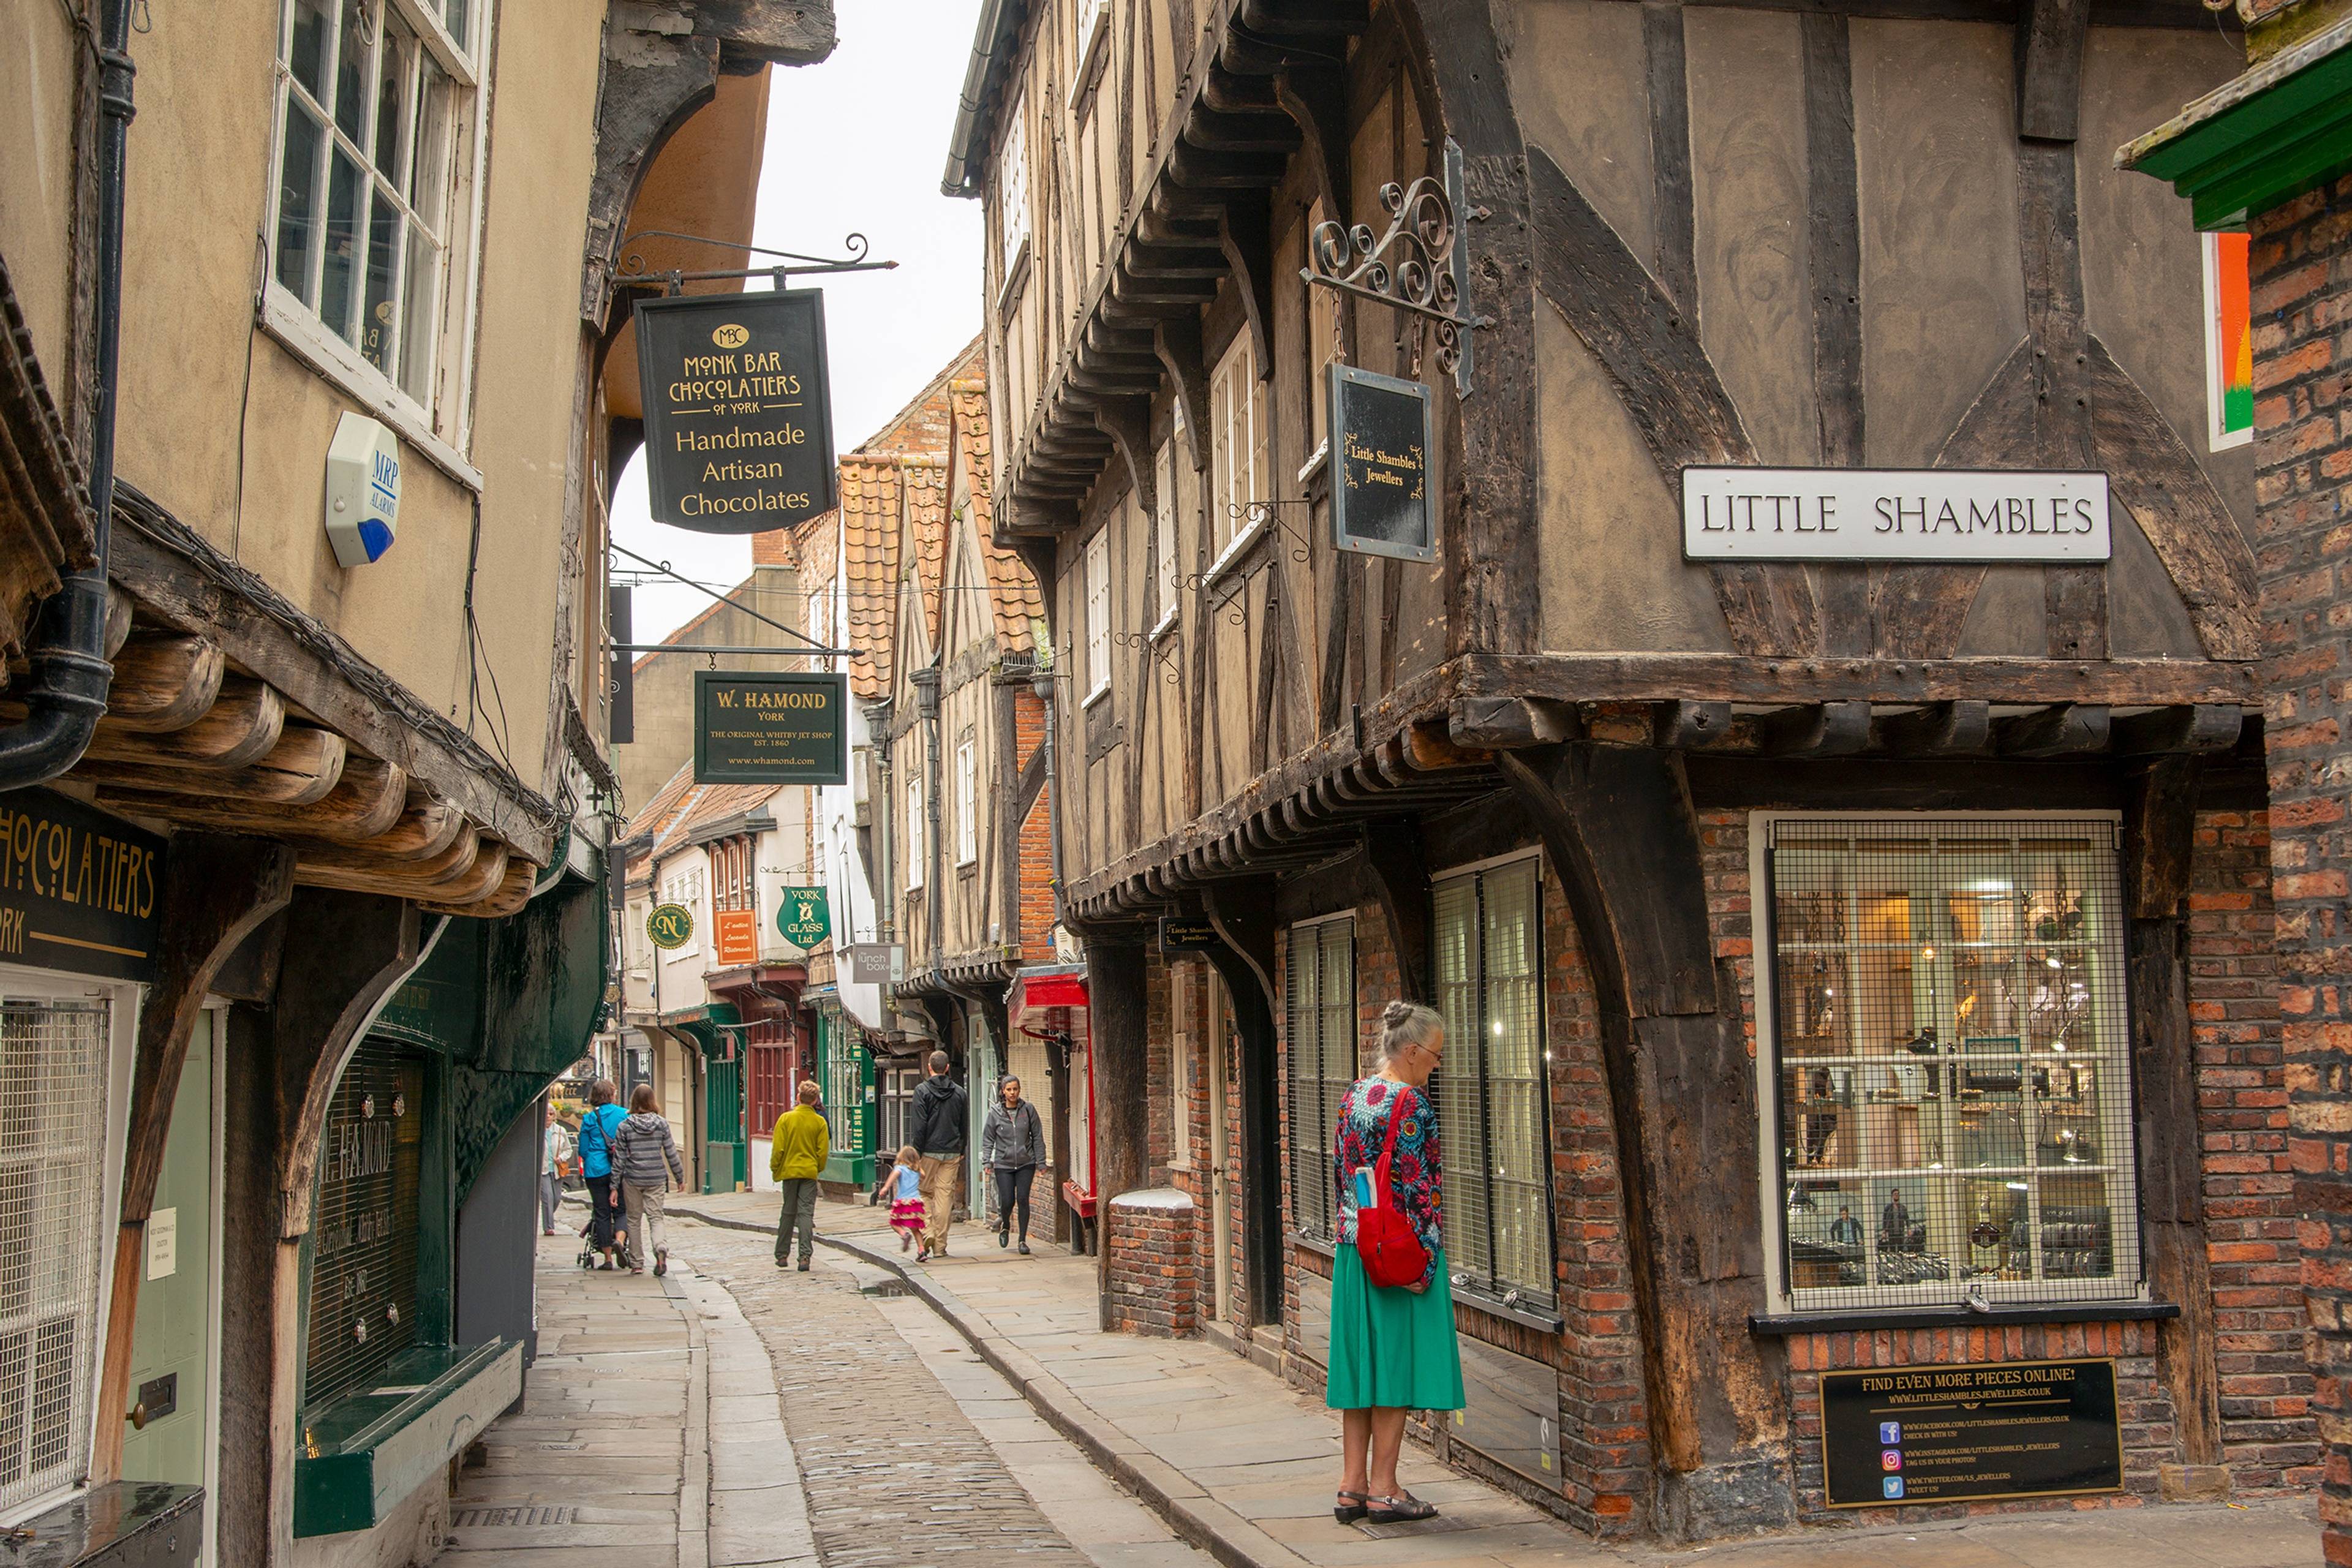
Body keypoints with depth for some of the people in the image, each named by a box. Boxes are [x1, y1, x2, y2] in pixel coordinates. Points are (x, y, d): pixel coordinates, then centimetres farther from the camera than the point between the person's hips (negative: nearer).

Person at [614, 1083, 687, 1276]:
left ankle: (636, 1263, 16)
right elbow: (671, 1153, 1)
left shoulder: (625, 1127, -5)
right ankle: (661, 1248, -23)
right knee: (655, 1217, 6)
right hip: (656, 1178, 0)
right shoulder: (662, 1124, -2)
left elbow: (619, 1158, -4)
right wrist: (680, 1177, 12)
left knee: (634, 1220, 13)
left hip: (632, 1179, 0)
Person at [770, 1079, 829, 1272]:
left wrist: (775, 1170, 7)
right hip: (810, 1173, 0)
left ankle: (782, 1254, 18)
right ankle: (805, 1255, -11)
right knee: (806, 1213, -1)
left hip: (789, 1171, 0)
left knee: (788, 1213, 12)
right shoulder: (820, 1122, -4)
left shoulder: (786, 1119, -5)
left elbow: (778, 1148, -5)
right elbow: (823, 1151, -1)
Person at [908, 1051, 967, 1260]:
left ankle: (927, 1232, -8)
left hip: (929, 1151, -3)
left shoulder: (922, 1091, -7)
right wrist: (961, 1153, 20)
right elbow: (964, 1126, 12)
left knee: (925, 1193, 11)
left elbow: (918, 1126, -11)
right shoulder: (959, 1092, 6)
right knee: (945, 1196, 5)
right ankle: (940, 1246, 6)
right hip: (952, 1152, 3)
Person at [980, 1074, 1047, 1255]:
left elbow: (1037, 1137, 5)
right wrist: (987, 1162, -4)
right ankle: (1005, 1225, 29)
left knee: (1023, 1200, -6)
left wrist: (1040, 1162, 3)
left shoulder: (1028, 1110, 1)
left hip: (1026, 1164, 0)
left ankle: (1023, 1240, 6)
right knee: (1007, 1202, -4)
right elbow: (987, 1140, 5)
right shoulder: (995, 1113, 0)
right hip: (1003, 1165, 0)